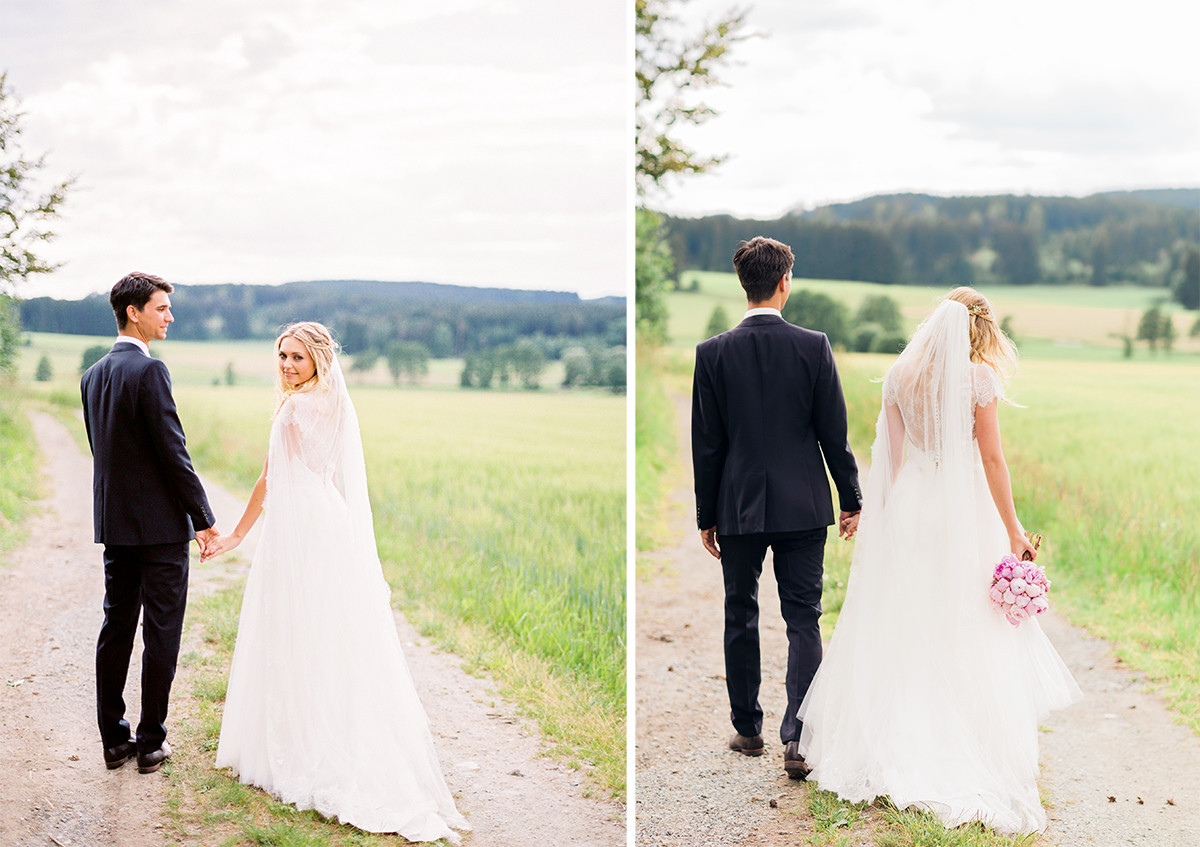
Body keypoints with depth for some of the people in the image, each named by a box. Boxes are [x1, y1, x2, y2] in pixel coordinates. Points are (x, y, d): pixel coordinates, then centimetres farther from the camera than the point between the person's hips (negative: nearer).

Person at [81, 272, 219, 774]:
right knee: (161, 632, 1)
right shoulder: (148, 371, -16)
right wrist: (203, 519, -10)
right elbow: (173, 451, -17)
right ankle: (151, 743, 6)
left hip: (113, 523, 8)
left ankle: (113, 740, 17)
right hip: (160, 524, -8)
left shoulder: (93, 375, 10)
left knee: (116, 626, 11)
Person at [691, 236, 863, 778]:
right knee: (803, 620, 4)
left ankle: (747, 728, 25)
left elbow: (706, 444, -2)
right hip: (802, 507, -1)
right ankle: (796, 738, -4)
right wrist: (851, 499, 7)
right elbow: (834, 433, -4)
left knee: (740, 617, 15)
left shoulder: (713, 354, -6)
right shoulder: (814, 347, -7)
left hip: (738, 508, 1)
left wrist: (707, 515, 6)